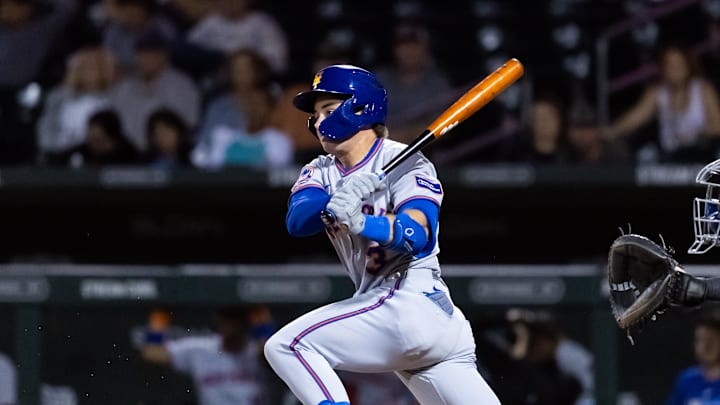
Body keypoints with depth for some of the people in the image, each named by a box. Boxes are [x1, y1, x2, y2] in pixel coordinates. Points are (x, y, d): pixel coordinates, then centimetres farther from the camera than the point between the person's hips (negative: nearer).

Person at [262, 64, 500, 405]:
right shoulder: (321, 172, 13)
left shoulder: (405, 162, -7)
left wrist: (361, 222, -42)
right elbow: (296, 220, -8)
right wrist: (335, 204, -29)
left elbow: (419, 235, -24)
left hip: (411, 304, -8)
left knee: (285, 346, -15)